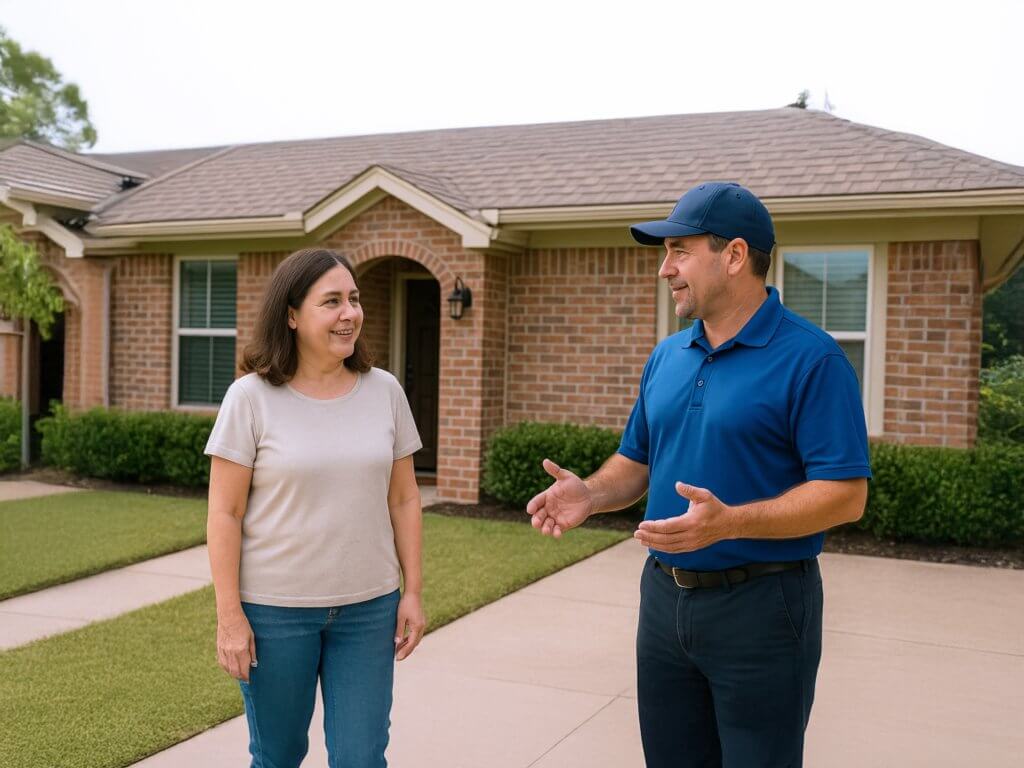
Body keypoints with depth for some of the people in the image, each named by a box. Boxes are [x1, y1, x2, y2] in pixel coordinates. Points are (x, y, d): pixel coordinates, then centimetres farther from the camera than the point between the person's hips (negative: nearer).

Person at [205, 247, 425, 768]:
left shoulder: (385, 392, 0)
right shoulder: (251, 398, -9)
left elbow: (403, 501, 6)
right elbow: (225, 514, -9)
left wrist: (413, 591, 3)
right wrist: (229, 615, -11)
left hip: (368, 608, 2)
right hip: (274, 609, -2)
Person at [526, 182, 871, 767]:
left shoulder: (811, 358, -13)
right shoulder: (667, 357, 9)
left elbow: (846, 494, -18)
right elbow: (637, 461, 16)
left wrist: (730, 521, -30)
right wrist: (591, 494, -5)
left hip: (761, 605, -6)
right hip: (664, 597, 7)